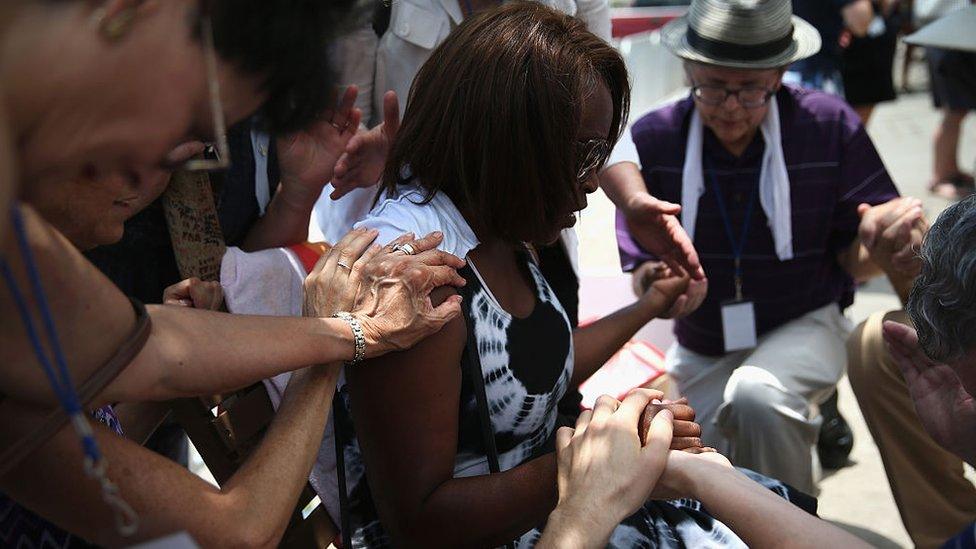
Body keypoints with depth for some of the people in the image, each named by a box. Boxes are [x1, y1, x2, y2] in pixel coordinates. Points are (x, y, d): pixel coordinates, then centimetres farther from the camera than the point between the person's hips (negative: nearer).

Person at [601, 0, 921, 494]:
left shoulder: (829, 125, -16)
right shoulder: (654, 138, -14)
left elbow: (852, 262, -9)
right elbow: (644, 277, -15)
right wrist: (658, 282, -39)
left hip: (801, 327, -3)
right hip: (700, 349, 3)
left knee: (757, 396, -36)